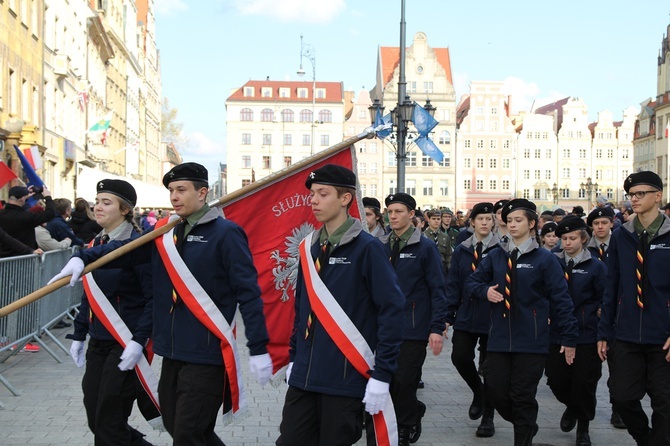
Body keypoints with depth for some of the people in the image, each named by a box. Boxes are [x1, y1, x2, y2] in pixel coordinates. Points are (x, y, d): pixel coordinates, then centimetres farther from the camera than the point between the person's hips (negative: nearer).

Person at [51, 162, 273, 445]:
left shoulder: (225, 233, -9)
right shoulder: (165, 233, 12)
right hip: (172, 351, 8)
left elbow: (248, 293, -12)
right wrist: (83, 258, -17)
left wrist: (258, 348, -16)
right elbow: (126, 249, 1)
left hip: (207, 353, -7)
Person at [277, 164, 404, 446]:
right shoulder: (309, 248, 10)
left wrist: (381, 374, -15)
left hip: (346, 379, -6)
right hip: (303, 377, 6)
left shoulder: (366, 248, -9)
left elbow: (392, 309, -12)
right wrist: (293, 357, 15)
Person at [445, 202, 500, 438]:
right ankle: (478, 390, 22)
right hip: (466, 317, 3)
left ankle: (488, 418, 18)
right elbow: (453, 285, 5)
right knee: (460, 357, -10)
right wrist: (447, 316, 0)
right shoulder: (461, 251, 5)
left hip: (493, 318, -3)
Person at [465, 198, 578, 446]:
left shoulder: (545, 259, -4)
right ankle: (526, 425, 31)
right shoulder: (496, 256, 7)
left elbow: (561, 299, -5)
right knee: (495, 391, 5)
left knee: (523, 397, 1)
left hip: (531, 341, -4)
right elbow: (471, 282, 14)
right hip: (499, 339, 4)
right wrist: (485, 290, -9)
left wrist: (569, 338, -8)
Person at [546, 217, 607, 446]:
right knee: (557, 380, 5)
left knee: (584, 383, 1)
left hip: (586, 336, -2)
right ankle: (571, 407, 38)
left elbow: (605, 301, -1)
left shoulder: (596, 267, -2)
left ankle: (583, 428, 21)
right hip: (556, 335, 3)